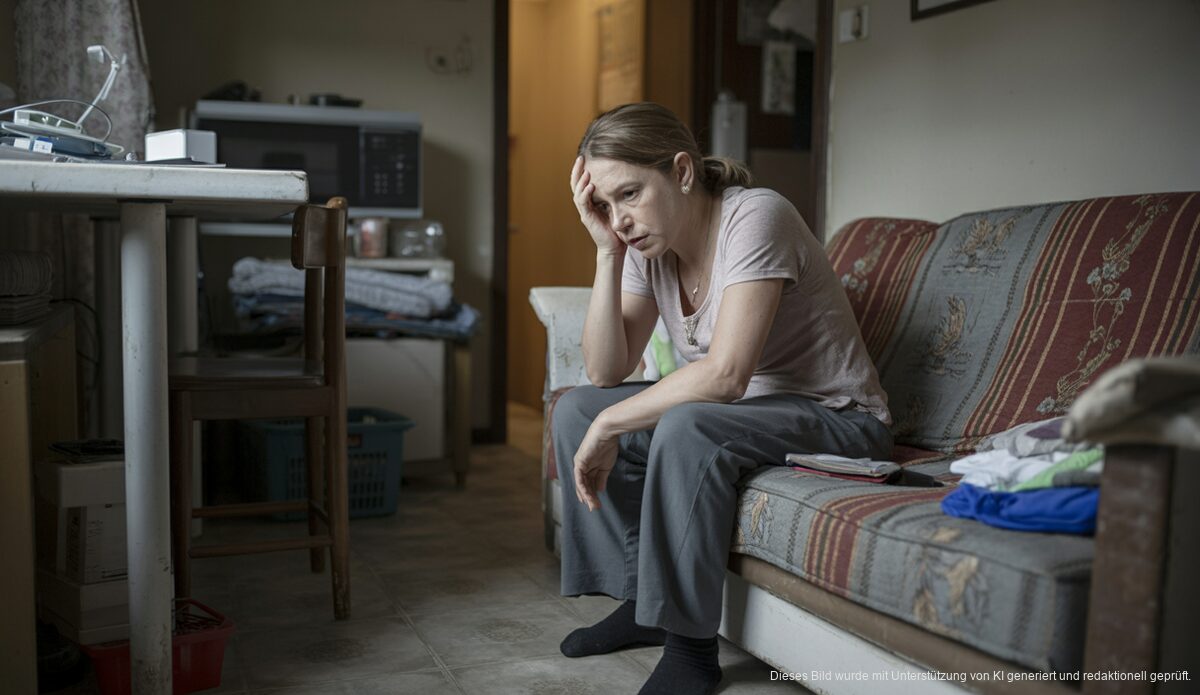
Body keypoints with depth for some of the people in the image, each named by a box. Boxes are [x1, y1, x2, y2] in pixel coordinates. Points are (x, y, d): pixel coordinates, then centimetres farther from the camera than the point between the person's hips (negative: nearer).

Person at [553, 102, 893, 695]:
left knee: (687, 428, -35)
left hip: (835, 419, -8)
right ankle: (641, 599, 4)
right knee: (574, 410, -2)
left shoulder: (754, 217, -23)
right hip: (733, 408, 8)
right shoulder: (648, 242, -1)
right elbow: (606, 372, -7)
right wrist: (608, 251, -15)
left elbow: (725, 375, -32)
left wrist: (608, 428, -25)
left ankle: (691, 646, -19)